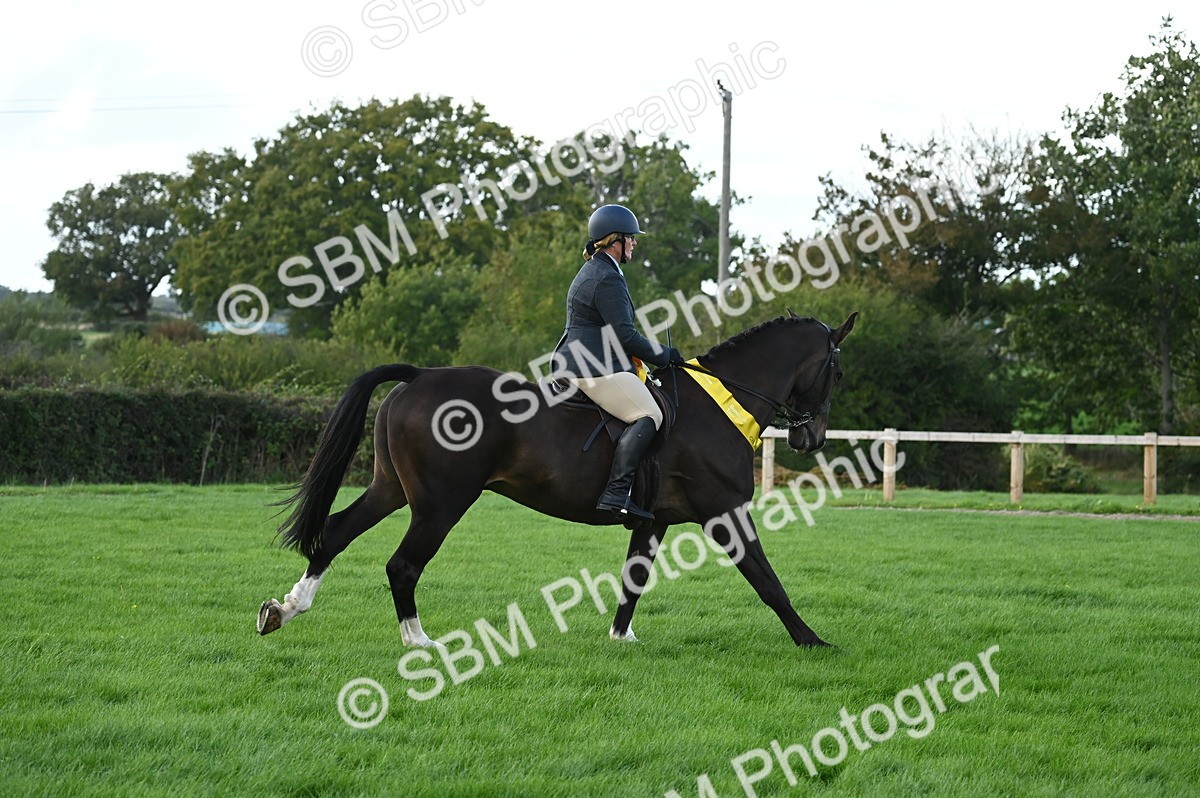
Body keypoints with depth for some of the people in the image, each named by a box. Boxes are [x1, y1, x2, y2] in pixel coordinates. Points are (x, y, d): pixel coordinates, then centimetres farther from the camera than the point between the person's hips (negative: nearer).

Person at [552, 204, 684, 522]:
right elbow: (624, 335, -18)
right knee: (648, 416, -17)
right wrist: (665, 355, -5)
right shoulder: (608, 279, -13)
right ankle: (616, 492, -29)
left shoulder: (590, 272, 22)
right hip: (598, 370, -11)